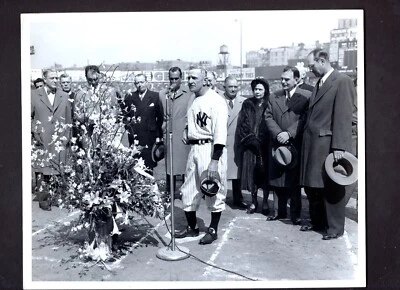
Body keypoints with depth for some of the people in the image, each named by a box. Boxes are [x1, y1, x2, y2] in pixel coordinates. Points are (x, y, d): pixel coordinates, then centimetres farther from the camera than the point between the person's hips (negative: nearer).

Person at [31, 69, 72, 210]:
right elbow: (28, 116, 6)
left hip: (59, 141, 2)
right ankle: (44, 200, 9)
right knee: (42, 171, -1)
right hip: (41, 140, -1)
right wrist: (34, 134, -3)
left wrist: (66, 137, 7)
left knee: (59, 171, 0)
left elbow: (68, 118, 13)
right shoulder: (34, 95, 5)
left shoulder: (64, 96, 11)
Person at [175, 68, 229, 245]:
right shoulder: (193, 100, 12)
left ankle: (213, 230, 19)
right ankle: (191, 227, 29)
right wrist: (187, 130, 7)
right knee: (188, 191, 13)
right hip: (194, 149, 8)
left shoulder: (216, 101, -12)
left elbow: (220, 132, -18)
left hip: (211, 149, -8)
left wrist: (215, 161, -22)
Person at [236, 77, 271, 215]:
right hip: (249, 145, 2)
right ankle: (254, 202, 13)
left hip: (265, 145, -2)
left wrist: (260, 140, -11)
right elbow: (242, 125, 5)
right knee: (251, 172, 2)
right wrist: (249, 138, -6)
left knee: (265, 172, 0)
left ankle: (265, 202, 11)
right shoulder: (247, 104, 9)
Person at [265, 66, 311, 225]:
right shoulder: (274, 97, 12)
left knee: (294, 181, 3)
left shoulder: (306, 96, -1)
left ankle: (295, 214, 17)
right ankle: (281, 211, 24)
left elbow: (305, 119, -9)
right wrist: (278, 133, -11)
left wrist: (289, 133, -17)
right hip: (277, 145, 4)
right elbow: (268, 117, 5)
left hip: (296, 145, -4)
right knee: (278, 182, 9)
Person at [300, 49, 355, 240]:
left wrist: (339, 147, -19)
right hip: (312, 144, 8)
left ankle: (335, 227, 17)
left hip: (328, 145, -8)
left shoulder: (342, 81, -8)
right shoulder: (319, 83, 17)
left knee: (331, 188, 2)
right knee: (311, 185, 13)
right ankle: (317, 222, 28)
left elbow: (344, 117, -14)